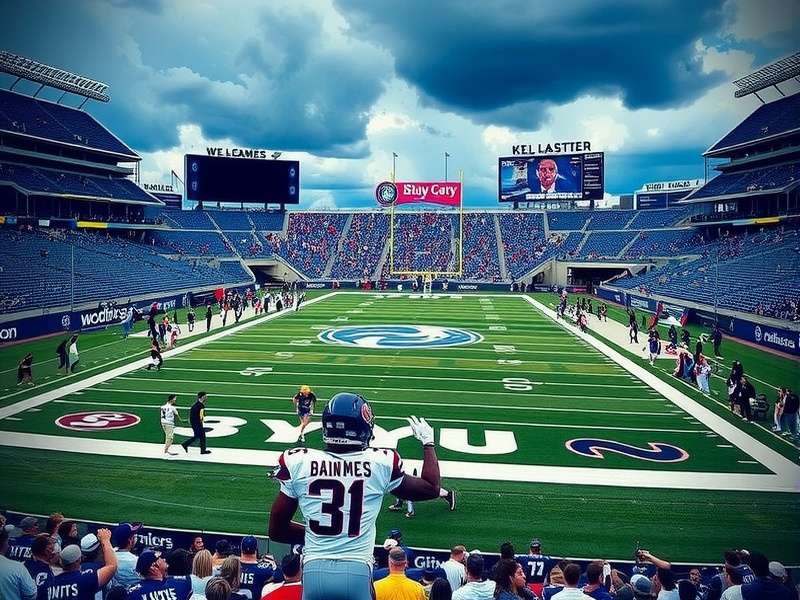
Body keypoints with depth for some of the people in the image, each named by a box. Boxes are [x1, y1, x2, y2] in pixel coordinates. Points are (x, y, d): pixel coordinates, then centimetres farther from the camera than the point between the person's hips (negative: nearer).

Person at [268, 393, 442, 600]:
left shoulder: (299, 463, -2)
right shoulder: (380, 464, -3)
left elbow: (276, 530, 5)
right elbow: (432, 488, 13)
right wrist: (428, 442, 25)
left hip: (314, 571, 1)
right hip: (357, 572, 0)